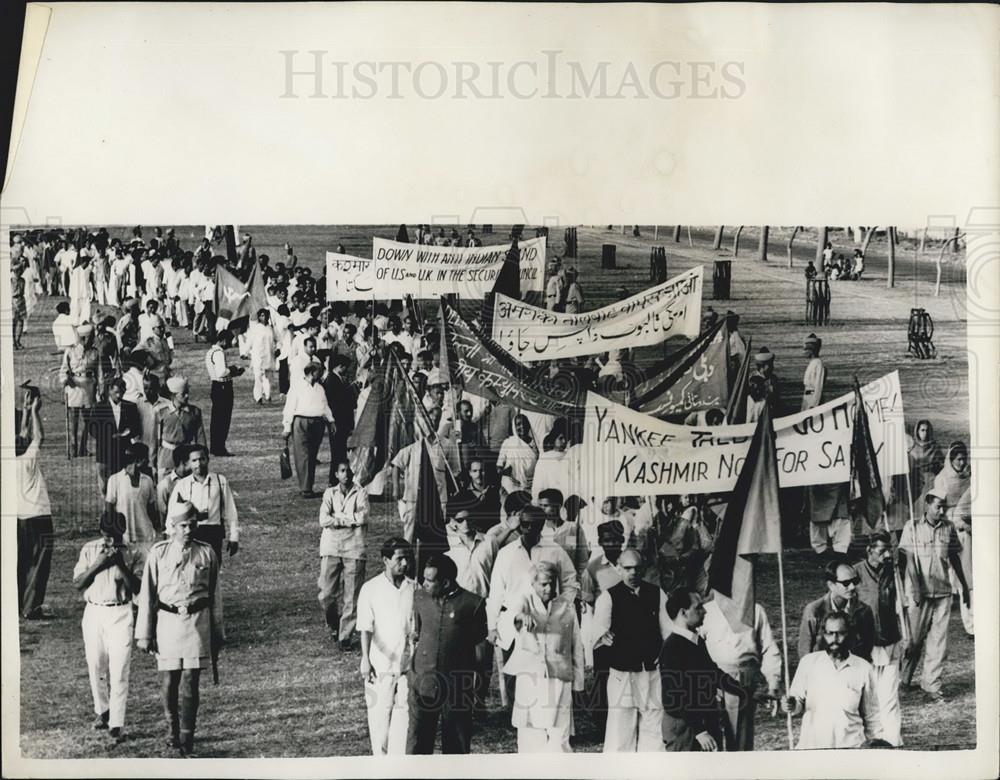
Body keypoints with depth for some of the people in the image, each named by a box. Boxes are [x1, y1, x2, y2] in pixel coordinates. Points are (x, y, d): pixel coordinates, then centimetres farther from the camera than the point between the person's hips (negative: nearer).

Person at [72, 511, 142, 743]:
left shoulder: (130, 554, -2)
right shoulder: (89, 550, 3)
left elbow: (138, 589, -7)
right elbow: (77, 584, -2)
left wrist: (122, 565, -18)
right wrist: (98, 564, -14)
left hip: (121, 613, -2)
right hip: (94, 612, 2)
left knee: (119, 669, -8)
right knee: (96, 667, 9)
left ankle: (116, 723, -6)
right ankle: (102, 710, 31)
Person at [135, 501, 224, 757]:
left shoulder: (206, 553, 3)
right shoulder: (158, 553, 0)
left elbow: (214, 594, 9)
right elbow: (147, 594, 2)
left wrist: (217, 633, 11)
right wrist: (144, 634, 1)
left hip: (197, 622, 0)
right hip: (167, 621, 0)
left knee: (190, 684, -3)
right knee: (168, 682, 5)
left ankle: (187, 738, 3)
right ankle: (173, 729, 26)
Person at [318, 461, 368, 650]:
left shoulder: (361, 493, 7)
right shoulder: (330, 493, 10)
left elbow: (363, 518, -10)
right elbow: (324, 520, -4)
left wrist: (337, 518, -6)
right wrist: (350, 519, -7)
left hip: (354, 549, -1)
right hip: (330, 549, 1)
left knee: (352, 596, -3)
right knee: (326, 595, -2)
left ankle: (346, 637, 6)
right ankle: (334, 626, 25)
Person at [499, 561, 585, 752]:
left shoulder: (567, 608, 9)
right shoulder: (526, 601, 3)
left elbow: (577, 647, 13)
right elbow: (505, 620, -18)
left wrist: (578, 681, 10)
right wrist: (519, 617, -41)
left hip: (559, 680, 1)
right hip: (529, 677, -1)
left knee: (559, 735, -6)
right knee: (530, 735, 2)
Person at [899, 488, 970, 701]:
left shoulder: (949, 527, 6)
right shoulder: (912, 527, -3)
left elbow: (955, 557, 16)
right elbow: (904, 560, -6)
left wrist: (964, 586, 19)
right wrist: (908, 591, -13)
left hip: (943, 591, 3)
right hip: (919, 593, -3)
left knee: (938, 642, 2)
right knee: (915, 639, 4)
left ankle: (932, 685, 8)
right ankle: (904, 679, 23)